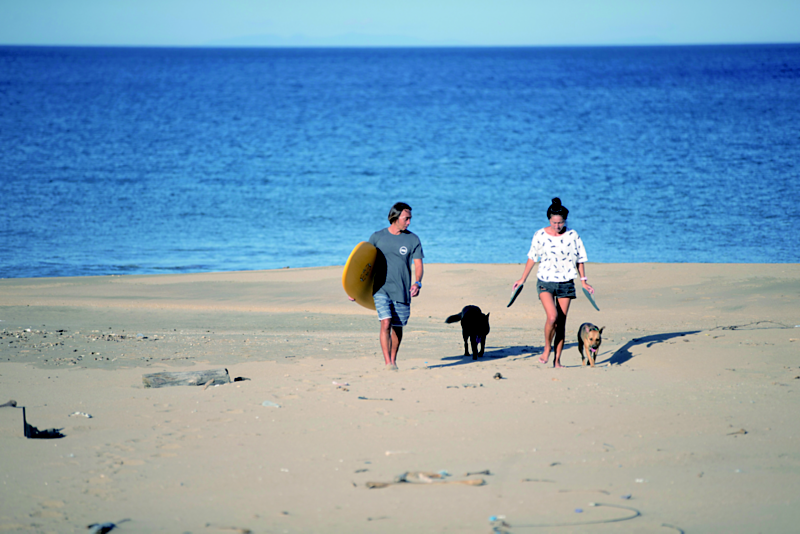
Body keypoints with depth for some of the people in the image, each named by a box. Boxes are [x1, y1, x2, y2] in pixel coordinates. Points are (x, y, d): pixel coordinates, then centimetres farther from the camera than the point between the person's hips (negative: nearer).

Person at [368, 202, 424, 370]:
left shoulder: (413, 239, 3)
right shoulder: (377, 237, 2)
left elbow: (418, 264, 1)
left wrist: (418, 282, -19)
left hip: (402, 291, 2)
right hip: (381, 288, -2)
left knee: (397, 327, 10)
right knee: (385, 323, -17)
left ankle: (393, 359, 30)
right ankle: (388, 363, -18)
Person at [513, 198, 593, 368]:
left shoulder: (572, 236, -3)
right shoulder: (540, 235, -5)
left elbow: (580, 259, 8)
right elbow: (532, 258, 8)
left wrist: (584, 282, 10)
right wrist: (523, 279, 13)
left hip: (565, 283, 2)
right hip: (545, 282, -2)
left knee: (561, 322, 2)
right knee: (552, 317, -21)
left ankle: (557, 360, 11)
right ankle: (547, 349, 2)